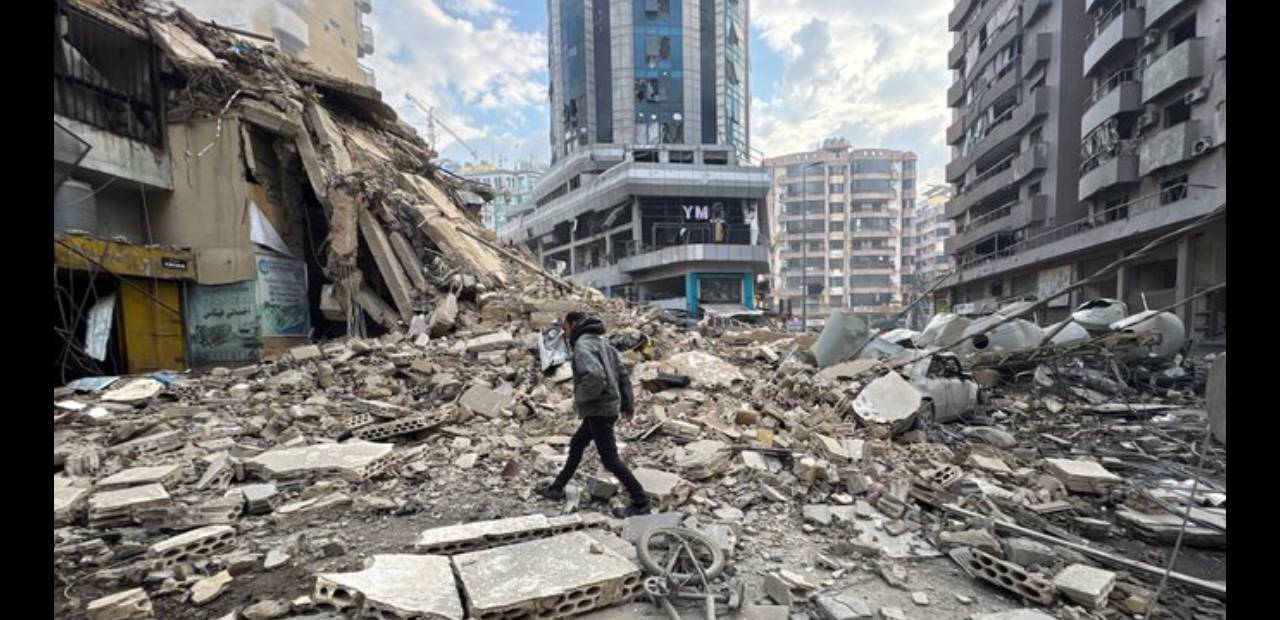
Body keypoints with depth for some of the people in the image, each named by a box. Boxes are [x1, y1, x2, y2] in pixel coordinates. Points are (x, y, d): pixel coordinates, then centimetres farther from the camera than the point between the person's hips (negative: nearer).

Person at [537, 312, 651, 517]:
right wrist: (627, 402, 17)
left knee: (610, 459, -3)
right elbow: (622, 373, 14)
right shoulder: (600, 342, 13)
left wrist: (580, 399, -17)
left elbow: (594, 375, -33)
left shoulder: (583, 345, -16)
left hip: (599, 410, -10)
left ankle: (640, 503, 4)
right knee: (576, 446, 21)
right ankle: (557, 488, 35)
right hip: (606, 407, 10)